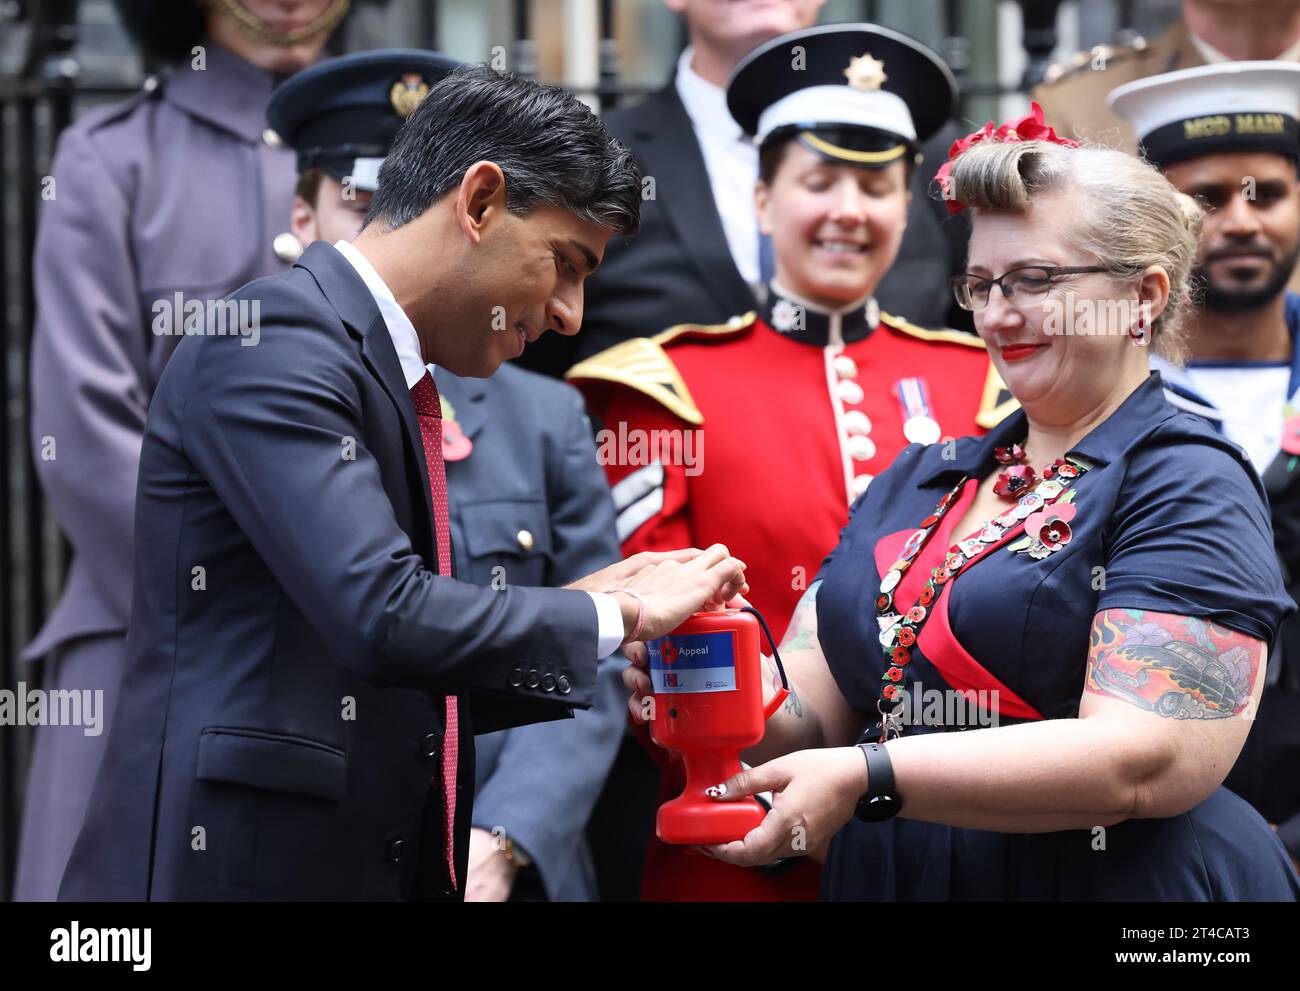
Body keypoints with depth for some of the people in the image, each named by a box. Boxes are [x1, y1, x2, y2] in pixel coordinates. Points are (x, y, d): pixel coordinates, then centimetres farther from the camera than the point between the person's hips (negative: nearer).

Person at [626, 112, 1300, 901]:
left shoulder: (1187, 486, -10)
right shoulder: (918, 480, 12)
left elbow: (1152, 760, -22)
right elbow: (812, 710, 7)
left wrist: (867, 778, -28)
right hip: (884, 879, 6)